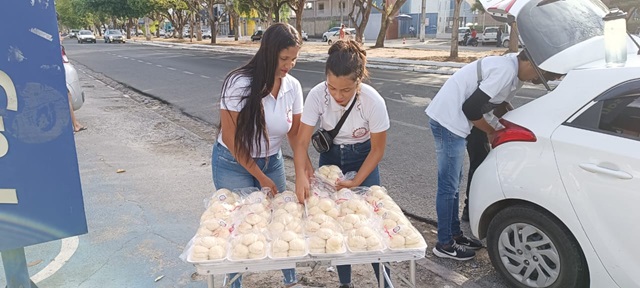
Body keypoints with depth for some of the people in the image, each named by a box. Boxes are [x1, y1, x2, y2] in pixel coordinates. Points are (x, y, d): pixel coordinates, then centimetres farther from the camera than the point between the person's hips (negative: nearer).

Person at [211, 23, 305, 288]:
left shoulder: (293, 86, -10)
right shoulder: (240, 84, -24)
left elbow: (295, 132, -1)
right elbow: (230, 138, -19)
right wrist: (261, 177, -15)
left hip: (272, 161, 4)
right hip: (233, 164, -4)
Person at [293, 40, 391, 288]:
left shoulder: (373, 101, -29)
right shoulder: (317, 95, -26)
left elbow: (377, 150, -15)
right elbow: (302, 142, -24)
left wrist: (356, 182, -20)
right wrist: (301, 174, -41)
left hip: (363, 159, -1)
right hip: (330, 157, 2)